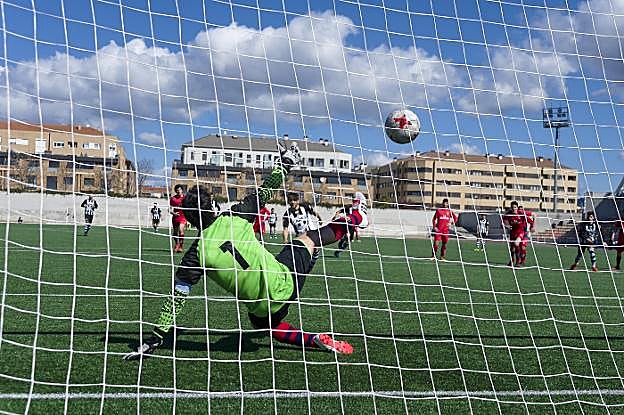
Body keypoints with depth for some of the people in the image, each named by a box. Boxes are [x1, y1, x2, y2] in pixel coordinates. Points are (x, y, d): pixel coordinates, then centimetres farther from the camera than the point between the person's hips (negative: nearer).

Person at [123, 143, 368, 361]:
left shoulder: (196, 255, -12)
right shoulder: (235, 217, -10)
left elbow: (177, 297, -10)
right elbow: (264, 192, 5)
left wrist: (156, 337, -3)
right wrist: (284, 164, 20)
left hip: (262, 309, -1)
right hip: (285, 283, 1)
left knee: (265, 324, 33)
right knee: (307, 239, 25)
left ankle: (315, 340, 14)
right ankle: (352, 221, 48)